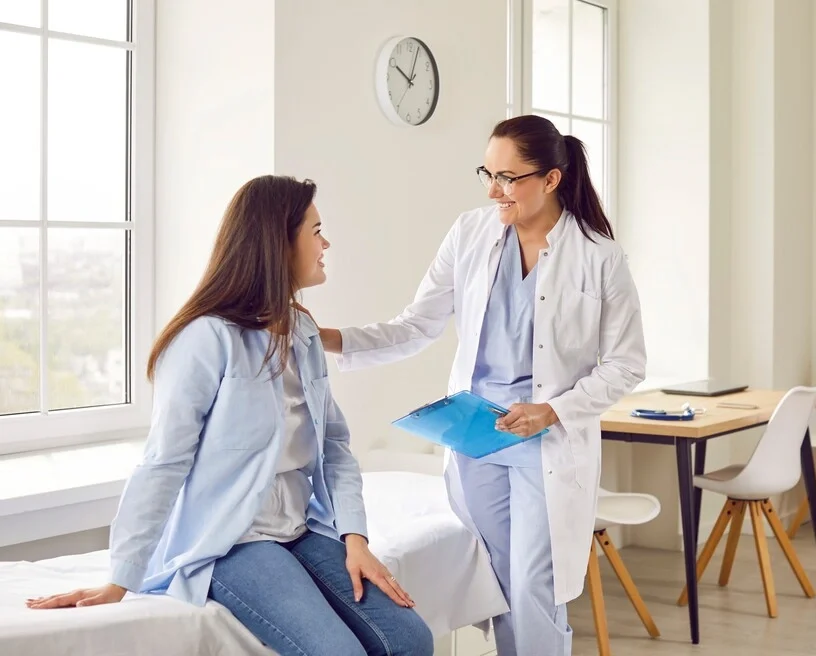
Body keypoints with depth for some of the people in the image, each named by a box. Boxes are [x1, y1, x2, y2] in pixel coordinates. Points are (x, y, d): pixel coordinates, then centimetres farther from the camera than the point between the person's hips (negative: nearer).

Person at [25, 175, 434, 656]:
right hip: (227, 543, -7)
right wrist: (120, 583, -16)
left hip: (301, 532, 7)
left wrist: (355, 536, -5)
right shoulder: (209, 337, -13)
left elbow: (335, 444, 9)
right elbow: (164, 464, -15)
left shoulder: (303, 335, 12)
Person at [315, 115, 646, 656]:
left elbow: (626, 363, -3)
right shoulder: (471, 234, 0)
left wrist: (554, 411, -17)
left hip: (551, 445, -3)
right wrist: (331, 340, -13)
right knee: (498, 588, 11)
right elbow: (416, 327, 1)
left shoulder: (599, 256, -8)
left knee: (533, 591, -6)